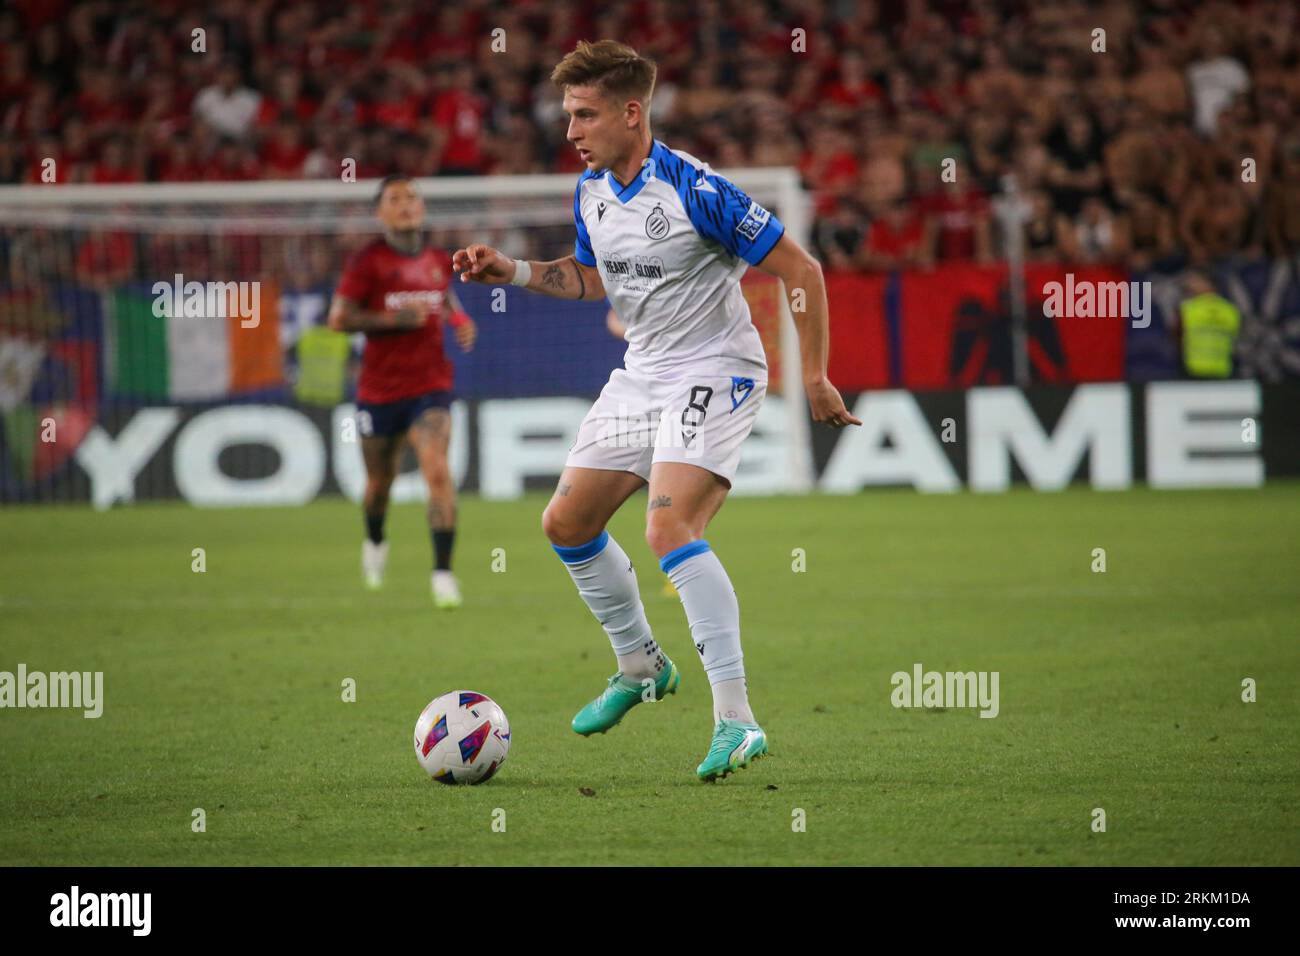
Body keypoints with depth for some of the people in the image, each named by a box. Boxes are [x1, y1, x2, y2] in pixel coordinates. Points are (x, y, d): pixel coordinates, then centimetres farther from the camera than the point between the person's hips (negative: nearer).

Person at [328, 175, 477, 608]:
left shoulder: (438, 260, 8)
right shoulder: (368, 261, -5)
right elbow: (339, 318, -10)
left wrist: (460, 320, 7)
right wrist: (394, 318, -20)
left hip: (430, 385, 1)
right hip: (379, 388, -1)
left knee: (438, 471, -20)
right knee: (379, 480, 13)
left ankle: (443, 572, -22)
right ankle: (375, 543, 47)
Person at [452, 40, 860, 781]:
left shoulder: (695, 190, -22)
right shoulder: (591, 191, 2)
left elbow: (799, 269, -18)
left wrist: (815, 378, -15)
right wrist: (511, 272, 7)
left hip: (714, 373, -9)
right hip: (641, 376, 9)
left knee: (670, 528, -25)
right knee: (567, 523, 10)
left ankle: (736, 720, -24)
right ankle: (641, 666, 32)